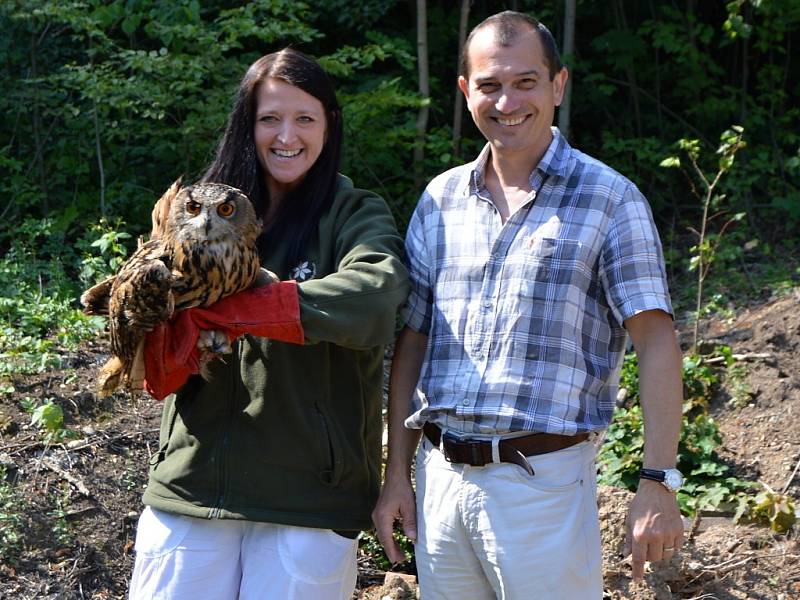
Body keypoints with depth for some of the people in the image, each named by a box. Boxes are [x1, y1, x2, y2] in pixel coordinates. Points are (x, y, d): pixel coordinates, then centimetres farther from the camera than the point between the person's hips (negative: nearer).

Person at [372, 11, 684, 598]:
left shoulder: (609, 200, -2)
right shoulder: (440, 200, 11)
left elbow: (657, 342, -7)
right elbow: (412, 342, 13)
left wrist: (658, 482, -15)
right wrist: (397, 474, 10)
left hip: (544, 479, -4)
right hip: (440, 477, 4)